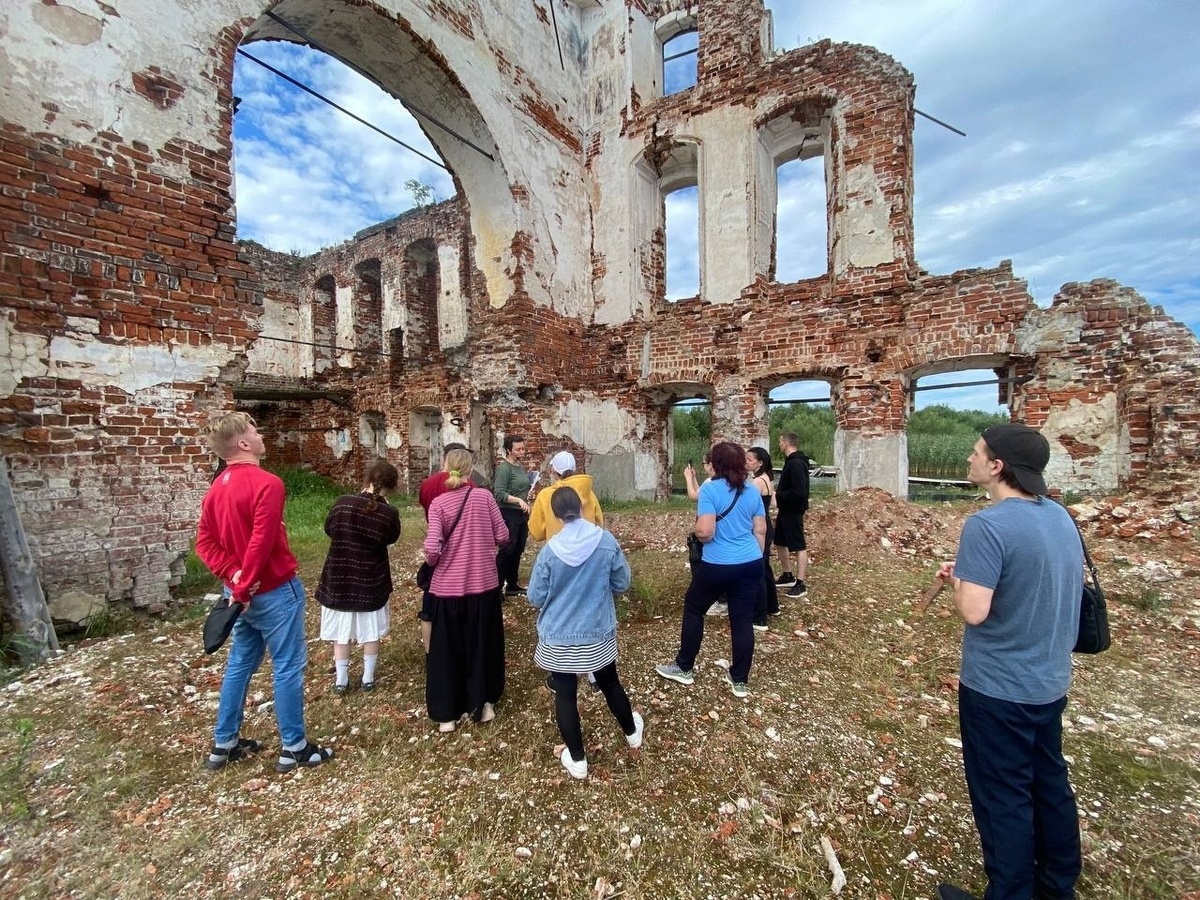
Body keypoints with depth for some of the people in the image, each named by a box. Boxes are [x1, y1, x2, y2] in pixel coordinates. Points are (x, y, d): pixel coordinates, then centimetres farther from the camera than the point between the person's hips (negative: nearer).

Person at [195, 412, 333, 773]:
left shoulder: (217, 486, 7)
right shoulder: (266, 483, -21)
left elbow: (204, 542, 7)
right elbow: (261, 544, -26)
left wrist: (233, 575, -3)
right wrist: (244, 588, -14)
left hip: (245, 592, 9)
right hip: (275, 591, -9)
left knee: (240, 664, 21)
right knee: (288, 667, 4)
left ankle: (224, 744, 35)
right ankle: (294, 748, 17)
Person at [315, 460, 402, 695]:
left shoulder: (343, 503, -15)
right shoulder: (389, 513, -18)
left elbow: (329, 529, 2)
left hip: (339, 578, 1)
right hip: (371, 580, -1)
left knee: (341, 631, 17)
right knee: (371, 632, 15)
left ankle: (341, 680, 27)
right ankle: (368, 678, 27)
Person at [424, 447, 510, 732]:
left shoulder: (438, 503, -10)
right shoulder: (484, 497, -8)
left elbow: (432, 548, -17)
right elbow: (502, 536, -4)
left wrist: (432, 561, 5)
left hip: (447, 588, 0)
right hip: (483, 584, 1)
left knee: (446, 649, 17)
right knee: (483, 644, 19)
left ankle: (446, 714, 28)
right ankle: (482, 704, 33)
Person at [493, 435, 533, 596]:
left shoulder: (520, 466, 10)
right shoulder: (504, 468, -14)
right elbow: (499, 494, -20)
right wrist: (519, 500, -28)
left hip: (522, 514, 8)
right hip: (509, 514, -8)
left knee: (518, 551, 13)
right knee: (506, 550, -5)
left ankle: (512, 586, 25)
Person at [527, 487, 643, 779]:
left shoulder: (550, 549, -18)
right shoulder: (606, 540, -15)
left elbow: (535, 598, -10)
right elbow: (622, 583, -4)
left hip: (559, 638, -2)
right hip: (599, 633, 2)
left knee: (565, 695, 15)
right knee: (610, 685, 25)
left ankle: (577, 759, 30)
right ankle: (632, 733, 47)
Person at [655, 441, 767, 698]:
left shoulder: (709, 489, -16)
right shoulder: (752, 491, 4)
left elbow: (705, 532, -23)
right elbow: (761, 530, 10)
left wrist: (696, 528, -1)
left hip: (718, 565, -5)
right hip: (751, 564, 6)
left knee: (693, 609, 14)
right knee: (743, 619, 13)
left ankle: (683, 668, 26)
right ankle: (740, 680, 24)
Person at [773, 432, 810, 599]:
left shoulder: (796, 464, -21)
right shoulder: (791, 462, 11)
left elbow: (799, 492, -27)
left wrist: (777, 495, -19)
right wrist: (778, 493, 5)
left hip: (793, 512, -11)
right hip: (785, 510, 11)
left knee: (799, 546, -2)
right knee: (780, 542, 18)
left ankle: (800, 584, 5)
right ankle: (787, 576, 31)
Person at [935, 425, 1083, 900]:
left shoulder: (987, 525, -26)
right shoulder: (1061, 517, 1)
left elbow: (974, 611, -27)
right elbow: (1038, 587, 12)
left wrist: (956, 577, -9)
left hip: (998, 687, -8)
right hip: (1050, 681, 8)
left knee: (1003, 797, 10)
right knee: (1050, 783, 24)